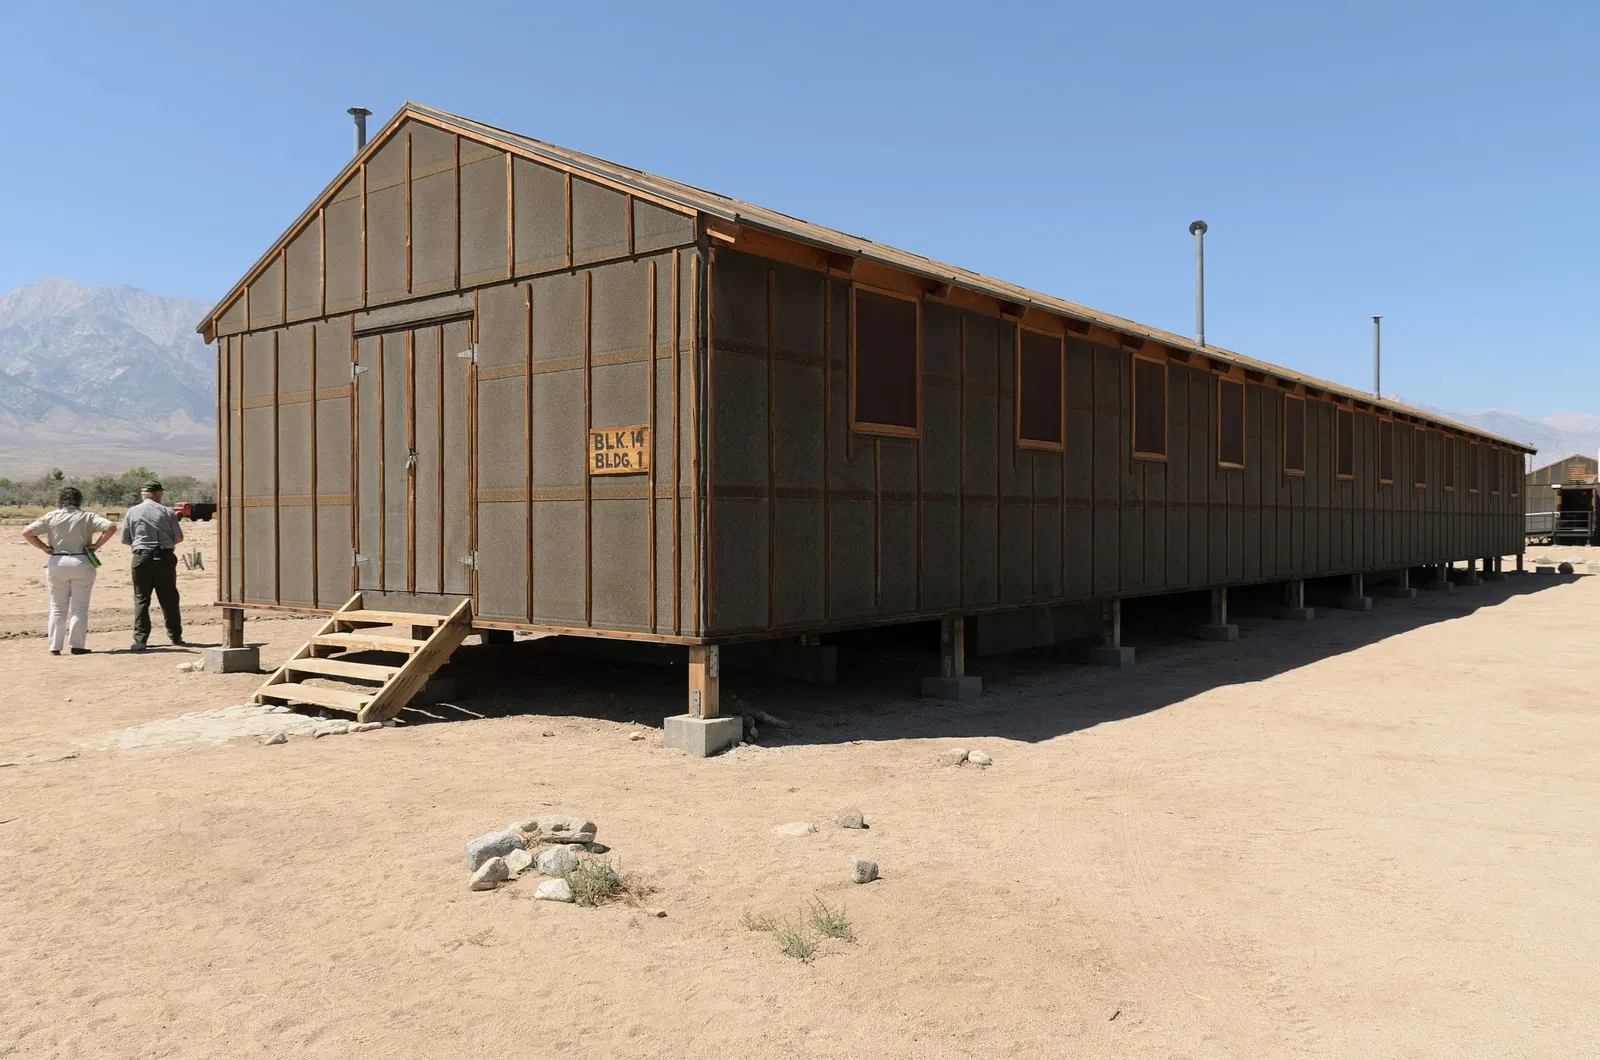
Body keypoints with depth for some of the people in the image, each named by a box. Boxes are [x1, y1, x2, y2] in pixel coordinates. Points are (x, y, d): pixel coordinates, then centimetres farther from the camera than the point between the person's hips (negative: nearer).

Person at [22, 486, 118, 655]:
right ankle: (77, 646, 3)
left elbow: (27, 532, -5)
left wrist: (44, 547, 2)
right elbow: (110, 527, -13)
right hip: (82, 563, -1)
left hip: (57, 564, 1)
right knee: (79, 607, 5)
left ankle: (55, 647, 10)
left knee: (57, 608, 11)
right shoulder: (87, 517, -1)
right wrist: (96, 545, -7)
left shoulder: (50, 517, 2)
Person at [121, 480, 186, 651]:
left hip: (142, 558, 0)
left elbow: (125, 539, 5)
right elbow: (179, 537, 1)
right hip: (165, 557, 0)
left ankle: (140, 639, -2)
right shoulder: (167, 512, -1)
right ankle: (175, 636, 17)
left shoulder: (132, 512, 2)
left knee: (141, 599, 4)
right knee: (169, 598, 10)